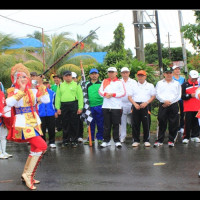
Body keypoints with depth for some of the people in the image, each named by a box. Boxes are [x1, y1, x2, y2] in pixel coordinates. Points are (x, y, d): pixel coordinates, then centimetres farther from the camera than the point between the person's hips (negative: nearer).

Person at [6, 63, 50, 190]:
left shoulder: (33, 91, 7)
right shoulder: (13, 91, -6)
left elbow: (46, 100, -4)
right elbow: (9, 102, -26)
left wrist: (41, 86, -10)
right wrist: (21, 91, -33)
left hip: (34, 123, 7)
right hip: (22, 124, -7)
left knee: (35, 149, 16)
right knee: (42, 146, -19)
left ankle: (27, 175, 31)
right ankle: (28, 174, -9)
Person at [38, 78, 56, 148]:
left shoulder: (52, 93, 5)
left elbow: (55, 103, 12)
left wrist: (55, 111, 9)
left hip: (51, 114, 1)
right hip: (41, 114, -1)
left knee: (51, 129, 5)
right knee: (42, 129, 5)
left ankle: (52, 142, 16)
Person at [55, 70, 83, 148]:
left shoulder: (76, 85, 6)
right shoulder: (60, 86, 14)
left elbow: (80, 96, 0)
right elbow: (57, 97, 11)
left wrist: (80, 107, -8)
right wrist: (58, 108, 1)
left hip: (74, 105, -2)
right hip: (64, 106, 2)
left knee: (74, 124, -1)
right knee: (65, 124, 6)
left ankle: (74, 141, 7)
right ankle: (65, 140, 15)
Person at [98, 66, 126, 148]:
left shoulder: (119, 82, 4)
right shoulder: (104, 81, 15)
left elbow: (123, 93, -5)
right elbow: (100, 90, 8)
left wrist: (113, 94, -12)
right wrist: (105, 94, -12)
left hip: (116, 107, -3)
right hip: (106, 106, 3)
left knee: (116, 125, 0)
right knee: (106, 125, 5)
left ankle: (117, 141, 8)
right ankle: (106, 141, 11)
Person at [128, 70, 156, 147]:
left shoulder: (150, 86, 10)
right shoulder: (134, 86, 14)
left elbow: (153, 96, 6)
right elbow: (129, 97, 10)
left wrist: (146, 103, -9)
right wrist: (135, 104, -6)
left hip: (145, 106, -1)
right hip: (136, 106, 2)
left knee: (146, 124, -3)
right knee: (135, 124, 1)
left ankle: (146, 140, 7)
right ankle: (136, 140, 9)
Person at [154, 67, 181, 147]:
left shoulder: (177, 83, 13)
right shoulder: (159, 83, 13)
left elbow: (178, 95, 4)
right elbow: (157, 95, 3)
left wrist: (170, 102, -8)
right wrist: (165, 101, -13)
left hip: (173, 105, 0)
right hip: (162, 105, 0)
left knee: (173, 124, -1)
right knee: (161, 123, -2)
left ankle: (171, 140, 8)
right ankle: (159, 140, 4)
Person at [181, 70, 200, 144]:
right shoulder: (185, 85, 0)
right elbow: (182, 96, -8)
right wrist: (191, 95, -16)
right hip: (188, 108, -4)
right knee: (188, 123, -4)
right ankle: (186, 137, 2)